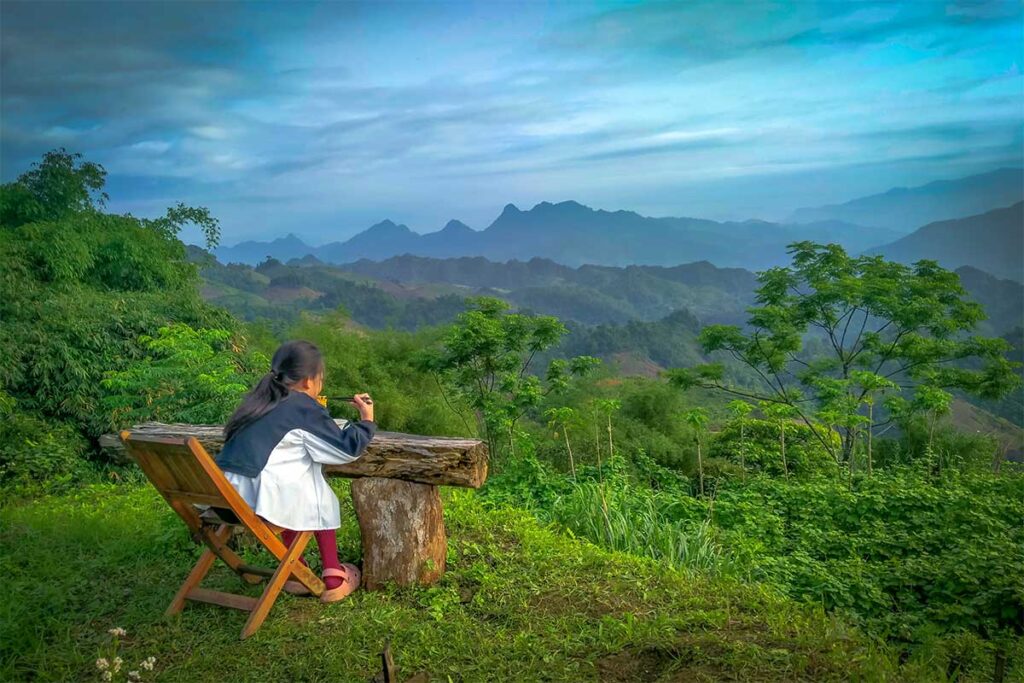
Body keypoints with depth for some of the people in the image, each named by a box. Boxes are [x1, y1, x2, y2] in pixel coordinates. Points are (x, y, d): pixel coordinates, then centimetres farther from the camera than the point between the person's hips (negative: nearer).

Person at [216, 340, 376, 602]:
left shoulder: (262, 399, 16)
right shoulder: (305, 408, -5)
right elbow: (347, 448, -4)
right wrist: (367, 419, 11)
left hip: (224, 495, 7)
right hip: (257, 499, -7)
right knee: (321, 500, 18)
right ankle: (333, 578, 21)